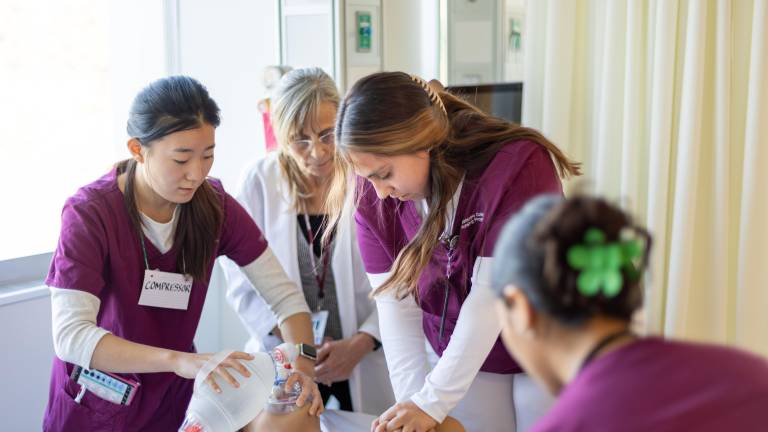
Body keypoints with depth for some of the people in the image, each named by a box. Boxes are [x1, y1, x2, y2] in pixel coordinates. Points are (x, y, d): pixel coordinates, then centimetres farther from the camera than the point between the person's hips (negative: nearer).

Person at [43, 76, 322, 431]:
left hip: (175, 402, 4)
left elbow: (284, 295, -9)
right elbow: (70, 336, -33)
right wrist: (180, 360, -45)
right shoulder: (89, 214, -24)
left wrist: (303, 362, -28)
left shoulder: (214, 206, -12)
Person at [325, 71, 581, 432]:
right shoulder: (374, 196, -12)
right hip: (460, 358, 3)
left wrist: (432, 402, -26)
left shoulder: (519, 164, -27)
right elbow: (396, 305, -13)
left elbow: (492, 295, -27)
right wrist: (411, 402, -22)